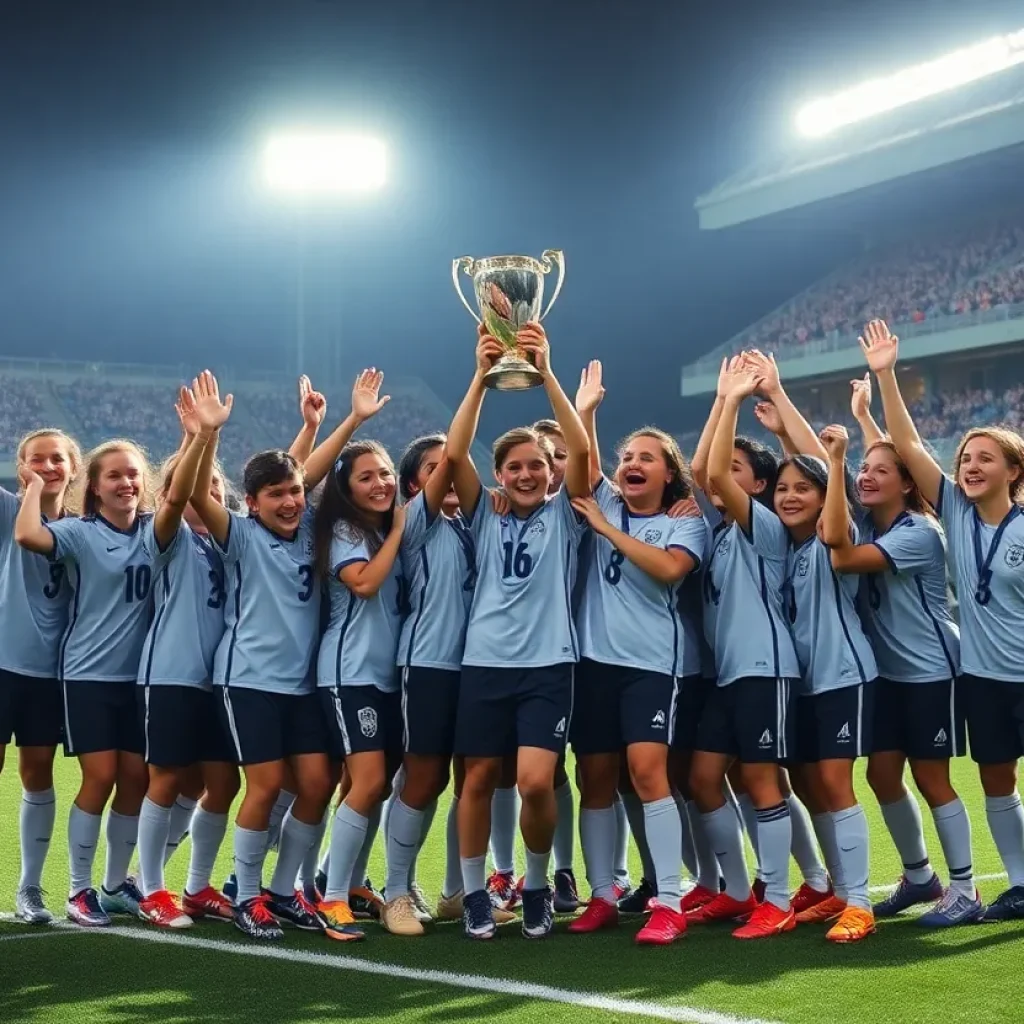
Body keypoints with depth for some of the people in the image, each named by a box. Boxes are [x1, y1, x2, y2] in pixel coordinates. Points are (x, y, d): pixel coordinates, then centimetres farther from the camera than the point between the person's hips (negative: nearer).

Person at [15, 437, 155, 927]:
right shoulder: (79, 532, -8)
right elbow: (27, 535, -25)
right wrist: (35, 486, -12)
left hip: (140, 674, 4)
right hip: (89, 673, -4)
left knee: (135, 778, 5)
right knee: (101, 777, -8)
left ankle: (116, 885, 22)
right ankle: (79, 890, 6)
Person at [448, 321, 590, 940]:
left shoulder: (564, 515, 5)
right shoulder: (485, 515, 8)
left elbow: (582, 449, -11)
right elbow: (454, 454, -7)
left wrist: (546, 372, -19)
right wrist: (482, 377, -17)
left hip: (548, 665, -2)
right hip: (486, 663, 2)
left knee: (536, 782, -13)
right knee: (480, 779, 5)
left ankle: (538, 885, 11)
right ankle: (475, 892, 20)